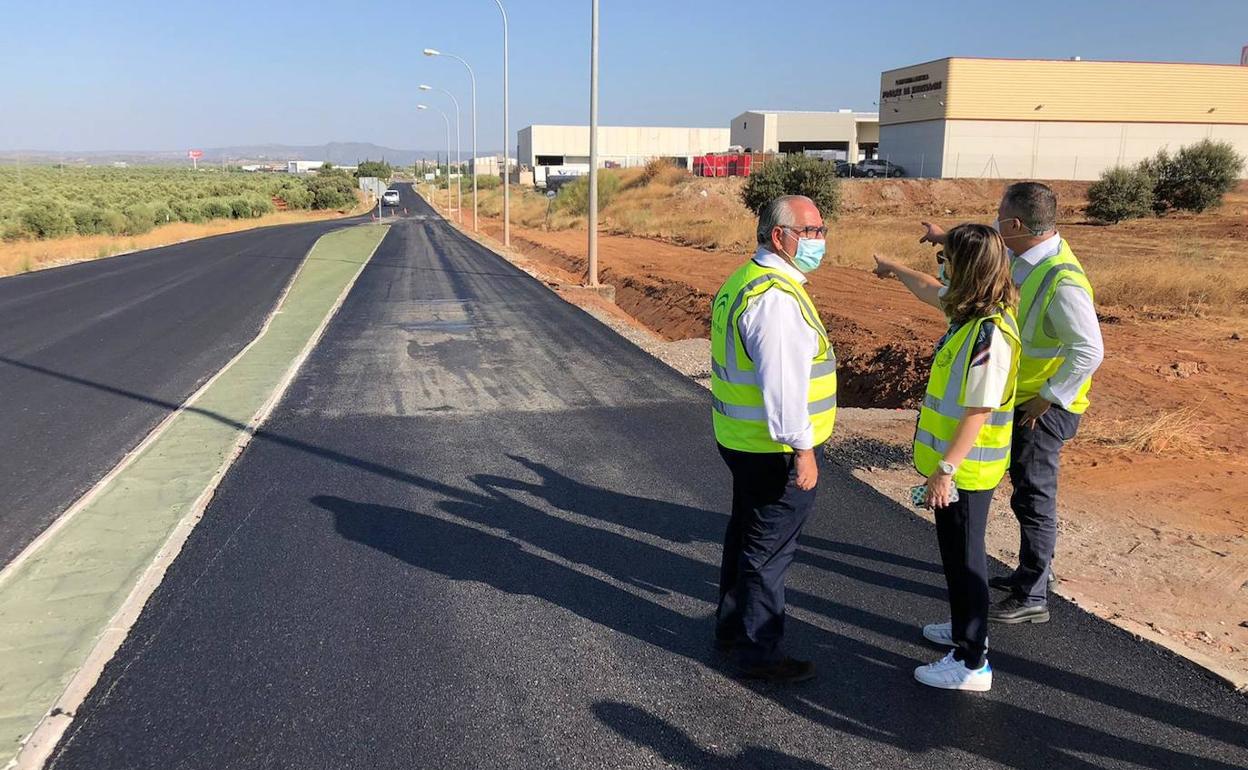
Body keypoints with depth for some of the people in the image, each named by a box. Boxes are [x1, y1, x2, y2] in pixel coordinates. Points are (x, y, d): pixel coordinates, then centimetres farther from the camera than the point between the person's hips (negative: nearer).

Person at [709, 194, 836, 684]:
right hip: (775, 449, -10)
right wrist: (802, 450, -23)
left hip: (742, 440, 10)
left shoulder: (743, 281, 11)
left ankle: (731, 626, 39)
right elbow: (782, 382, -27)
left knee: (745, 534, 23)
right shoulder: (776, 297, -23)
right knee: (769, 550, 3)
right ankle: (758, 652, 17)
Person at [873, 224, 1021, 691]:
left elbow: (978, 413, -27)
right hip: (956, 461, 10)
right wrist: (895, 270, 39)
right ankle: (965, 628, 42)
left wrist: (945, 469, -24)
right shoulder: (972, 312, 1)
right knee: (957, 550, 24)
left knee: (964, 557, 2)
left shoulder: (988, 335, -27)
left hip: (965, 468, -10)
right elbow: (931, 291, 23)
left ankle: (972, 663, 15)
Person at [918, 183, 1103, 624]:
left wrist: (1048, 399, -22)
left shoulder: (1063, 282, -29)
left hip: (1042, 409, -9)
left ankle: (1031, 599, 12)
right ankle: (1033, 570, 39)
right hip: (1020, 398, 9)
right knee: (1028, 490, 21)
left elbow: (1089, 351, -29)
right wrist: (946, 237, 32)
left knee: (1033, 498, 0)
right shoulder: (1025, 254, -1)